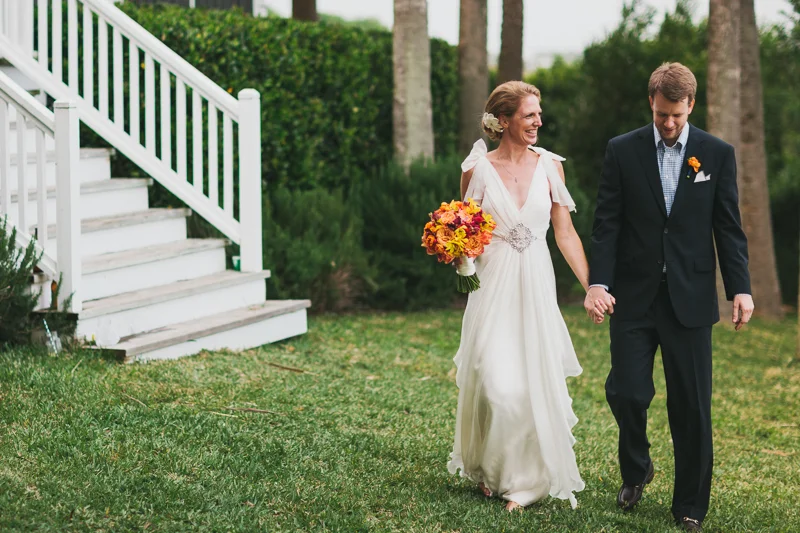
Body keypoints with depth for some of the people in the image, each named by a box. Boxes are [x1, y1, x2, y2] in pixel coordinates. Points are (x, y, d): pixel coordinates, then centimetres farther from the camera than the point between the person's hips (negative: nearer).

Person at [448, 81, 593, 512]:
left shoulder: (549, 166, 4)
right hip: (493, 286, -2)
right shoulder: (477, 168, -2)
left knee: (535, 384, 1)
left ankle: (523, 480, 14)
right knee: (497, 384, -7)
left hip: (536, 287, 2)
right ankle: (489, 470, 18)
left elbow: (565, 233, 6)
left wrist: (591, 286, 0)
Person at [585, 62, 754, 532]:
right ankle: (636, 470, 27)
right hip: (634, 296, 0)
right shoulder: (623, 151, 2)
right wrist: (599, 282, -12)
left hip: (690, 298, 0)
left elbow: (729, 227, 3)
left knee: (692, 406, 1)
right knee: (626, 391, -3)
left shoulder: (718, 154, 2)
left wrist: (740, 288, -6)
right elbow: (607, 224, 0)